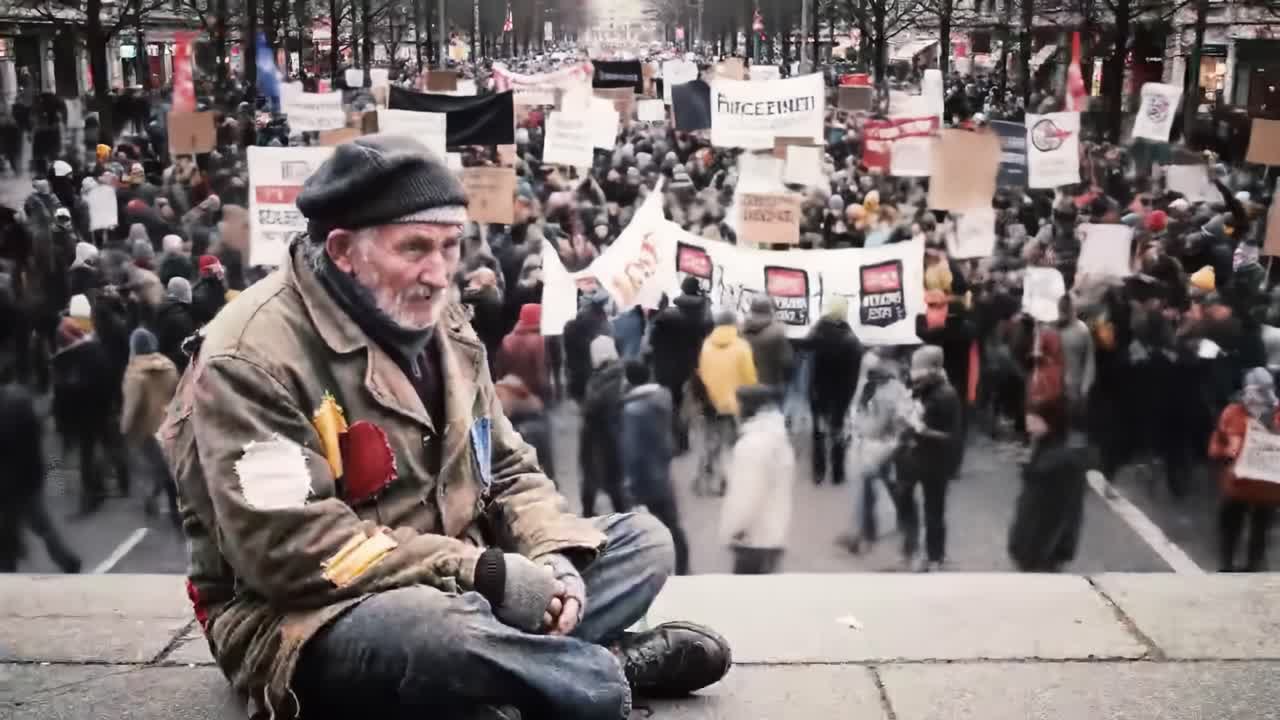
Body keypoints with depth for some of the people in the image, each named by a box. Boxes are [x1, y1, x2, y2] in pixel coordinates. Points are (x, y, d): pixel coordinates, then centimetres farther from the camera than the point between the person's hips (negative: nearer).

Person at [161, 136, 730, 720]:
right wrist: (485, 574, -25)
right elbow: (293, 550, -26)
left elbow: (508, 469, 12)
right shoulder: (254, 355, -19)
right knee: (441, 627, -40)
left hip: (450, 588, 8)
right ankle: (607, 669, -13)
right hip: (311, 618, -8)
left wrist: (553, 556, -10)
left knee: (643, 541, 3)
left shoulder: (438, 322, 6)